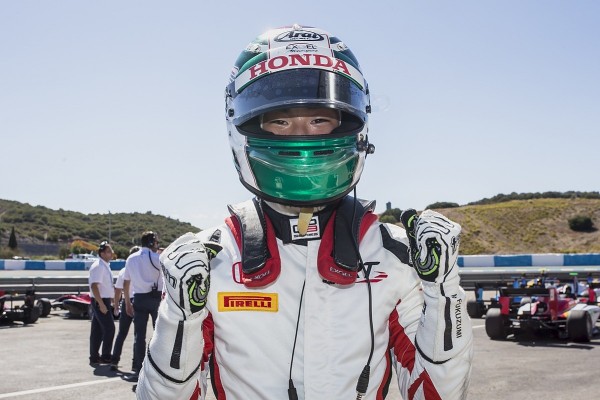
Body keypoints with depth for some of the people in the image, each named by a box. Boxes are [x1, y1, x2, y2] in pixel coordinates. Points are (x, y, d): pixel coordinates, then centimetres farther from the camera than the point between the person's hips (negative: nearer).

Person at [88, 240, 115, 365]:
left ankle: (94, 357, 17)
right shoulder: (98, 266, -16)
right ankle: (105, 356, -2)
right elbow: (94, 286, -23)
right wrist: (101, 304, -24)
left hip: (104, 301, 10)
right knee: (109, 328, -8)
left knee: (97, 330, 11)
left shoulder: (105, 265, 15)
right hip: (100, 302, -10)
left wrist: (111, 299, 25)